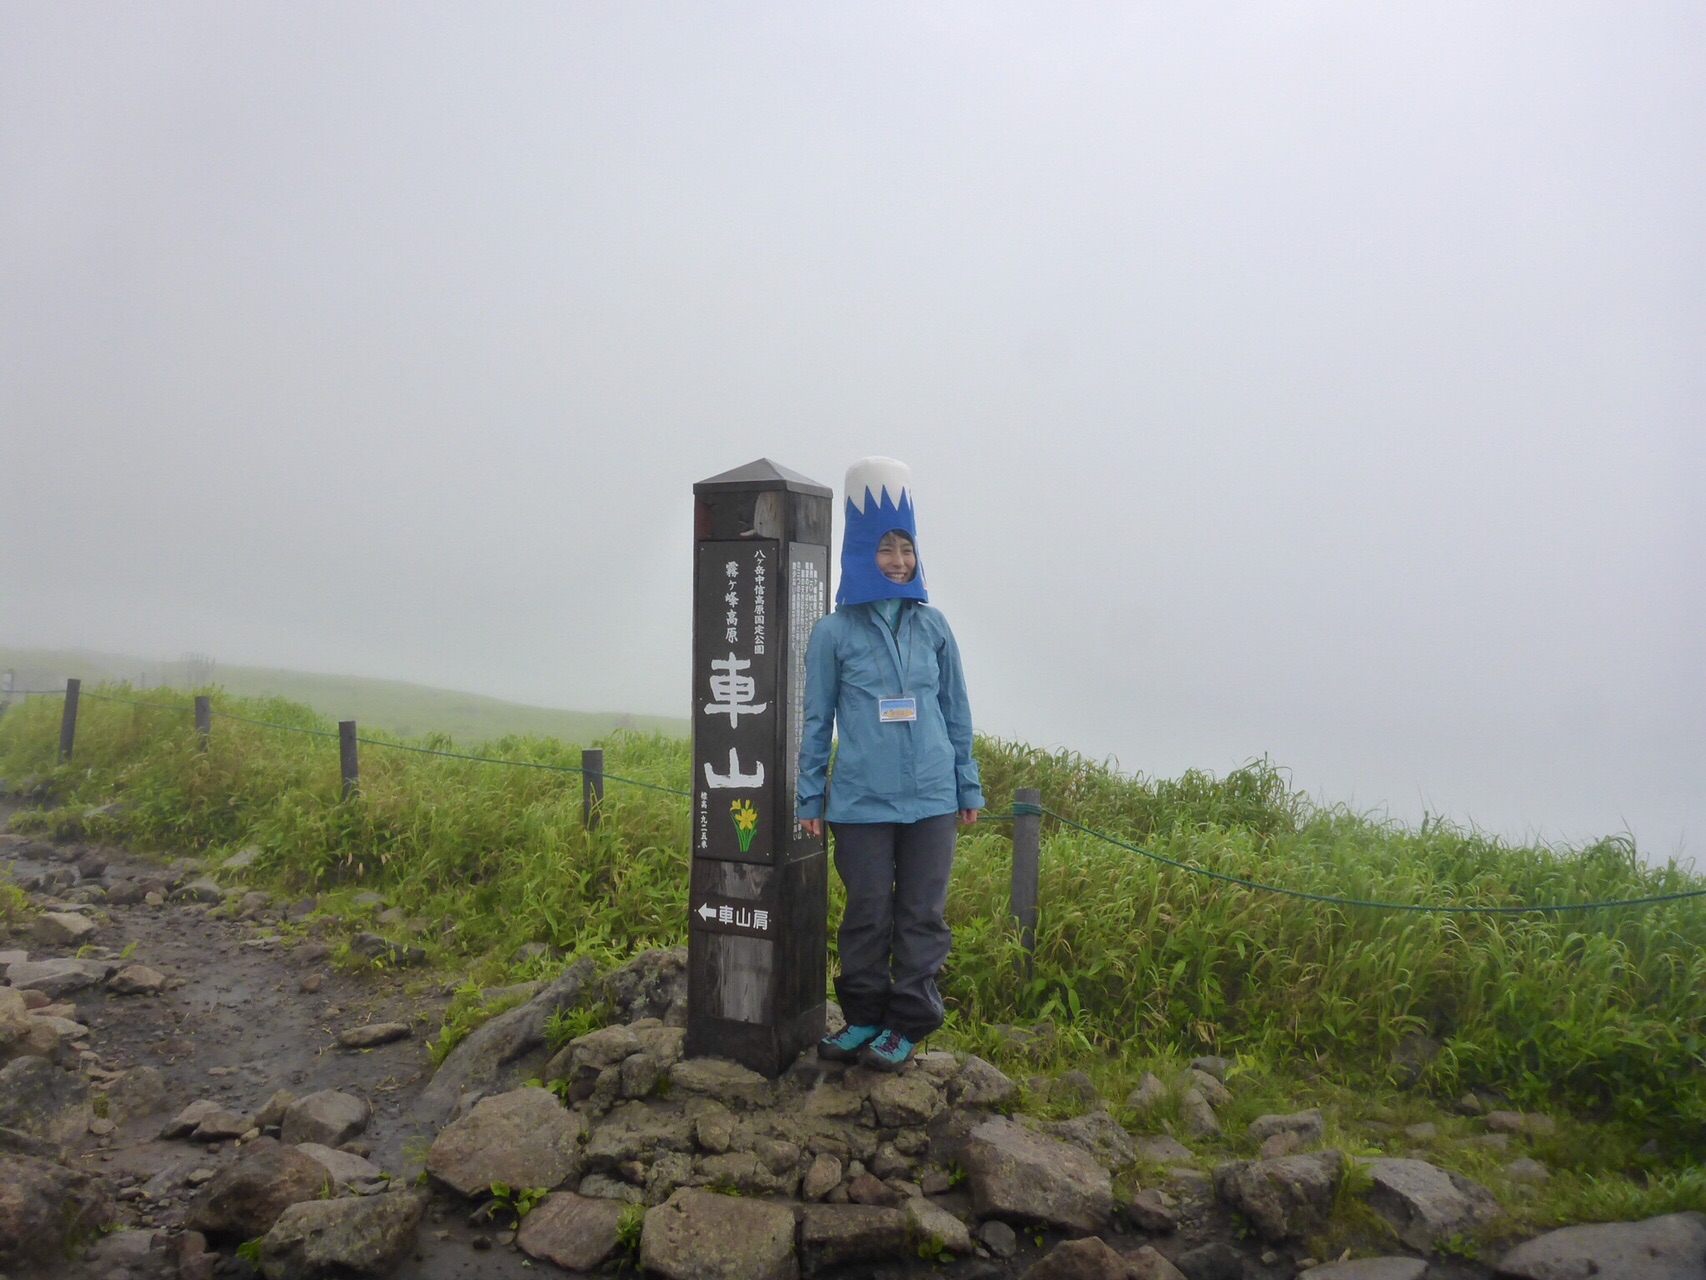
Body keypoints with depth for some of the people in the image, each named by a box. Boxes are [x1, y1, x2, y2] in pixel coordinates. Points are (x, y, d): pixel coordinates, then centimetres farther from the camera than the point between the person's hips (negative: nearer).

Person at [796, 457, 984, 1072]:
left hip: (931, 797, 2)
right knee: (868, 913, 8)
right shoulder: (834, 632, -1)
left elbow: (956, 711, 11)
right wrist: (809, 798, 4)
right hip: (861, 801, -1)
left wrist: (968, 786, 11)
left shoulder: (932, 625, 5)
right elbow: (816, 720, 4)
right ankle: (863, 1016, 26)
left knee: (923, 915, 6)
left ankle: (908, 1023, 20)